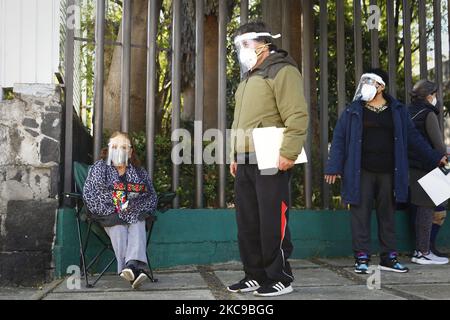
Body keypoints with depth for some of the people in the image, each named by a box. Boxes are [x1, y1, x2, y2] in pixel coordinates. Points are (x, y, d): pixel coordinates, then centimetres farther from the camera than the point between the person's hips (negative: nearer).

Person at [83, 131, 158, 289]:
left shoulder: (139, 171, 15)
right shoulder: (99, 168, 8)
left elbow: (152, 196, 16)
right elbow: (89, 194, -4)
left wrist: (142, 211, -4)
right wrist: (109, 213, -15)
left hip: (134, 215, 2)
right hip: (111, 216, -2)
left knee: (137, 228, -30)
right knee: (118, 230, -31)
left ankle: (132, 265, -53)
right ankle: (136, 270, -49)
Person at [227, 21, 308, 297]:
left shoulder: (282, 71, -4)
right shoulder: (248, 78, 23)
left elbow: (297, 116, -15)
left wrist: (288, 153, -22)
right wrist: (235, 156, 20)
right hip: (245, 163, 9)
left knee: (272, 223, -4)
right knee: (248, 222, 10)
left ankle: (280, 278, 8)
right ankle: (256, 276, 21)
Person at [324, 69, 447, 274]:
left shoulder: (397, 110, 9)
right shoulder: (353, 111, 4)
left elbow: (413, 136, 14)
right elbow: (339, 138, 1)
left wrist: (435, 157, 13)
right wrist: (334, 168, -6)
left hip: (388, 172, 2)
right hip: (362, 173, -2)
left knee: (387, 215, 9)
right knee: (361, 214, -2)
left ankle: (389, 258, 18)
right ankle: (362, 258, 5)